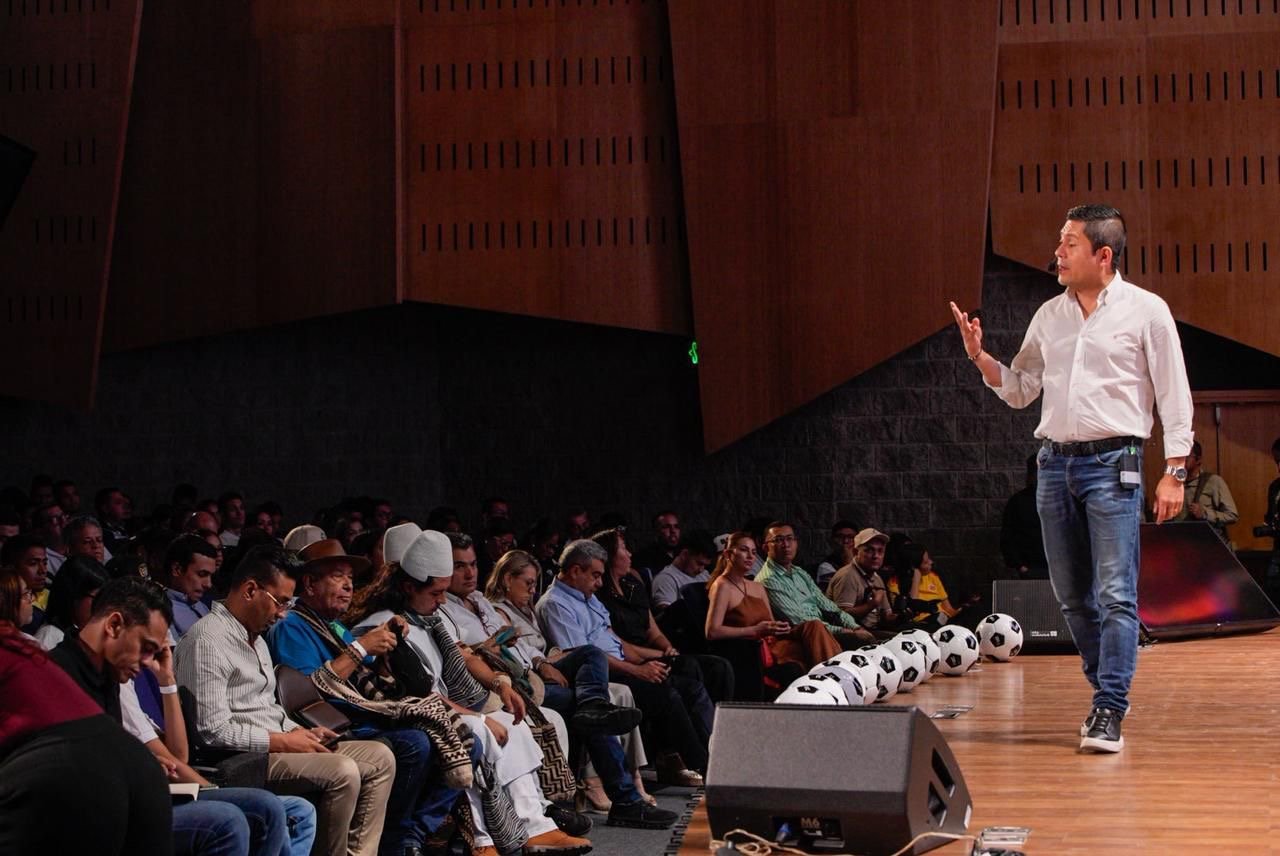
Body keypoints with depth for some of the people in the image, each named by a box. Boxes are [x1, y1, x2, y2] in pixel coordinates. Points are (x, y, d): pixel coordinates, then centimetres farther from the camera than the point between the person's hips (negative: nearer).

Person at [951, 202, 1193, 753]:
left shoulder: (1145, 311, -1)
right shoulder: (1049, 315, 13)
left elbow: (1174, 396, -1)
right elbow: (1019, 390, 18)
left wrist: (1174, 472, -7)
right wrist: (979, 357, 2)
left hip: (1113, 463, -5)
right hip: (1055, 461, 6)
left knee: (1115, 595, -10)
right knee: (1071, 597, 9)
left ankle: (1108, 713, -10)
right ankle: (1109, 689, 23)